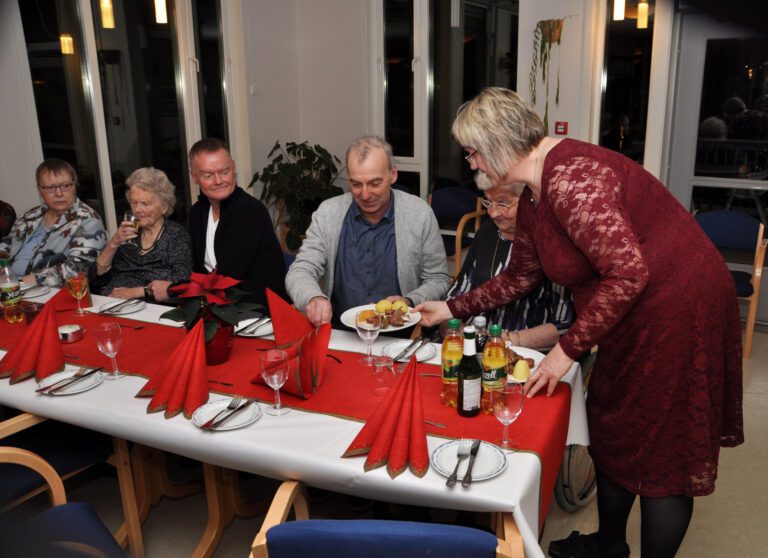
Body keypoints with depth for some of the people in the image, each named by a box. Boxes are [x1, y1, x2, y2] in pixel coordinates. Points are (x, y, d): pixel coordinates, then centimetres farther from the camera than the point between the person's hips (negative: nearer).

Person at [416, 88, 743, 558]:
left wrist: (568, 349, -21)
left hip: (678, 307, -10)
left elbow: (628, 273, -29)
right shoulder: (534, 197, 6)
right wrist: (452, 309, 19)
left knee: (662, 452, 3)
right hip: (634, 311, 10)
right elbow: (520, 277, 17)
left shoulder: (570, 178, -26)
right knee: (612, 430, 19)